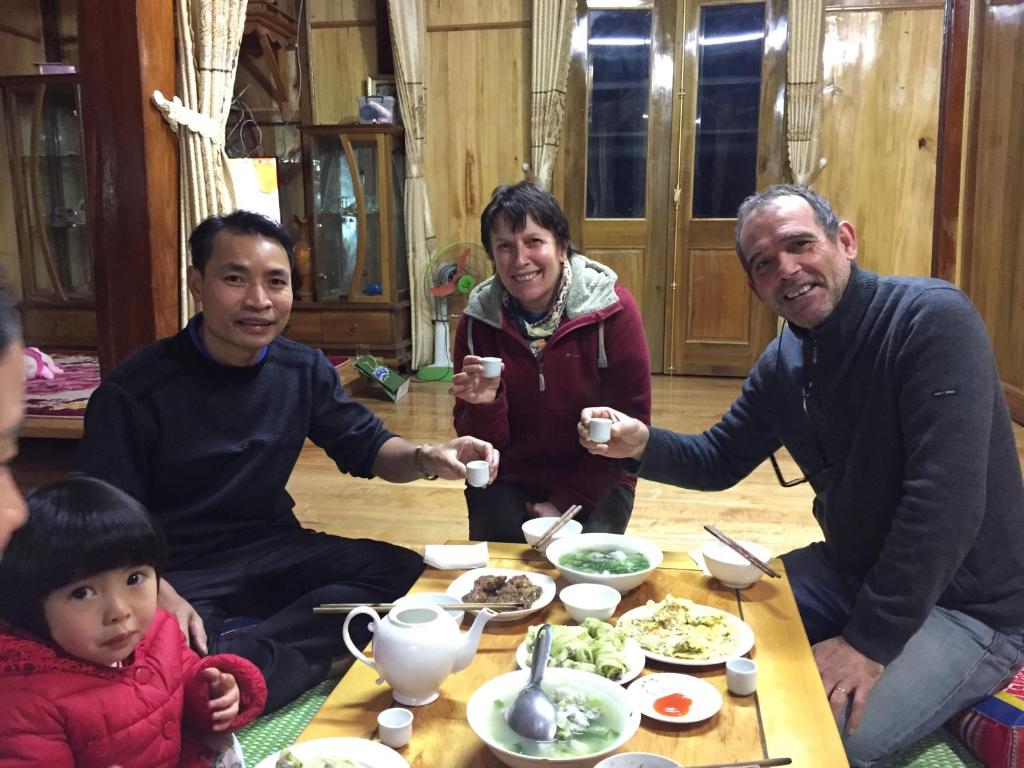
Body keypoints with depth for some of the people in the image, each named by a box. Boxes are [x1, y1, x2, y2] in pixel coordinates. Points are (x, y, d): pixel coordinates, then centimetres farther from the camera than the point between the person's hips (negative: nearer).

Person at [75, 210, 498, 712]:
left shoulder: (304, 370, 0)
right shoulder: (131, 393, -15)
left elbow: (367, 446, 6)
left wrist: (426, 458, -16)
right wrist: (160, 595, -30)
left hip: (272, 552, 6)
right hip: (178, 573, -6)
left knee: (406, 572, -17)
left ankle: (240, 648, -23)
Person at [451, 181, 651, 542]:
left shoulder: (612, 309, -14)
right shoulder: (478, 321, -8)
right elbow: (479, 445, -4)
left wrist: (567, 501, -13)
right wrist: (485, 406, -27)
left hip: (594, 483, -1)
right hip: (508, 481, 2)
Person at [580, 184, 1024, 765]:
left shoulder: (932, 318, -23)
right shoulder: (783, 363, 0)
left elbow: (946, 499, -29)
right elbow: (720, 460, 7)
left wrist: (871, 640, -26)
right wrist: (642, 445, -15)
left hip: (968, 606, -7)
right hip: (852, 570, 7)